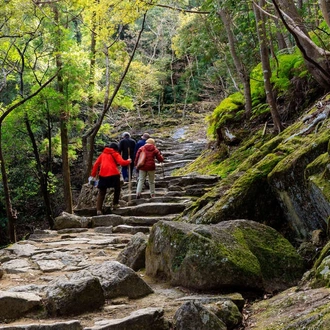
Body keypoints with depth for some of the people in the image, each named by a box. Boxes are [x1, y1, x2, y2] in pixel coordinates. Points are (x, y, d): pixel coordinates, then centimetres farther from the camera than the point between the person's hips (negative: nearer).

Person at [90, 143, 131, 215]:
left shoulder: (103, 154, 21)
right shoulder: (115, 154, 9)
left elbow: (96, 164, 14)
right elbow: (122, 162, -4)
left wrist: (93, 174, 14)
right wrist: (128, 161, 14)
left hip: (103, 175, 3)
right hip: (113, 174, -3)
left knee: (101, 193, 6)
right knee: (117, 189, 22)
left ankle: (98, 209, -6)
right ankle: (115, 204, 20)